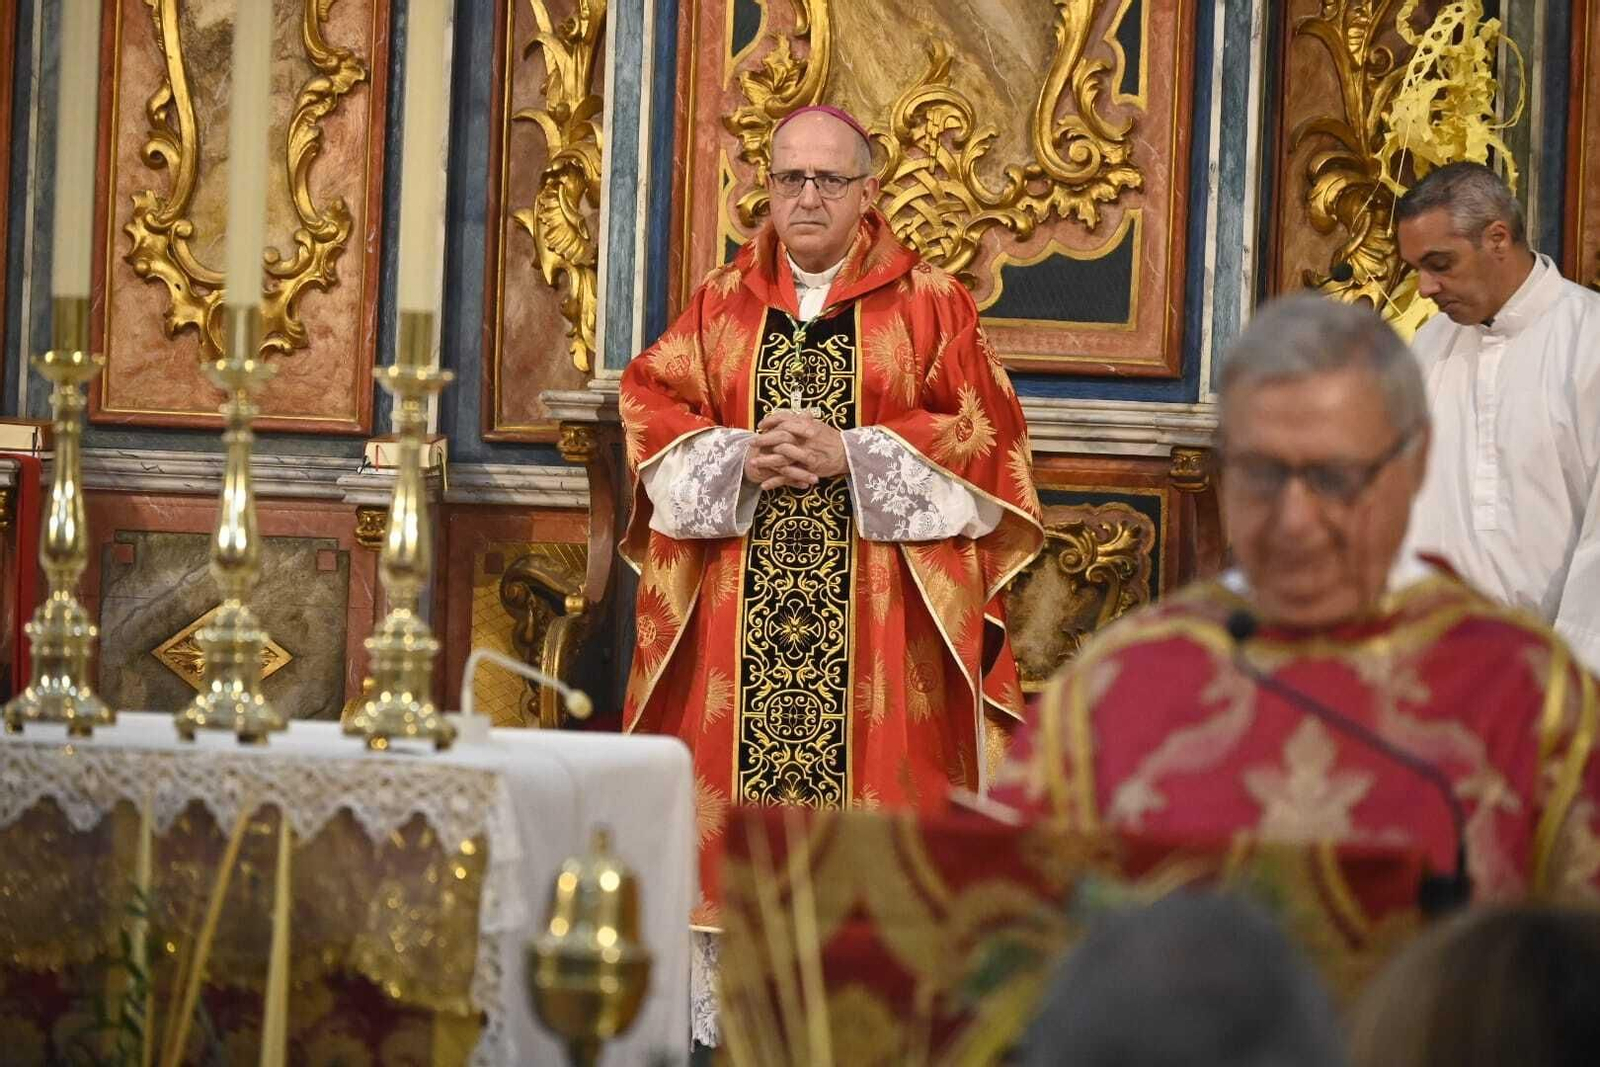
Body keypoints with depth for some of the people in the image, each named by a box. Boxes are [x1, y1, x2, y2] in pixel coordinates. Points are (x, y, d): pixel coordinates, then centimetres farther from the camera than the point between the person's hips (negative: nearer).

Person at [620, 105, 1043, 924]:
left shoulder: (929, 305, 5)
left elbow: (983, 434, -2)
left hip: (879, 610, -2)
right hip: (738, 605, 2)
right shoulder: (721, 304, 13)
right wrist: (740, 459, -10)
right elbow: (649, 406, 8)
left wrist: (851, 454, -13)